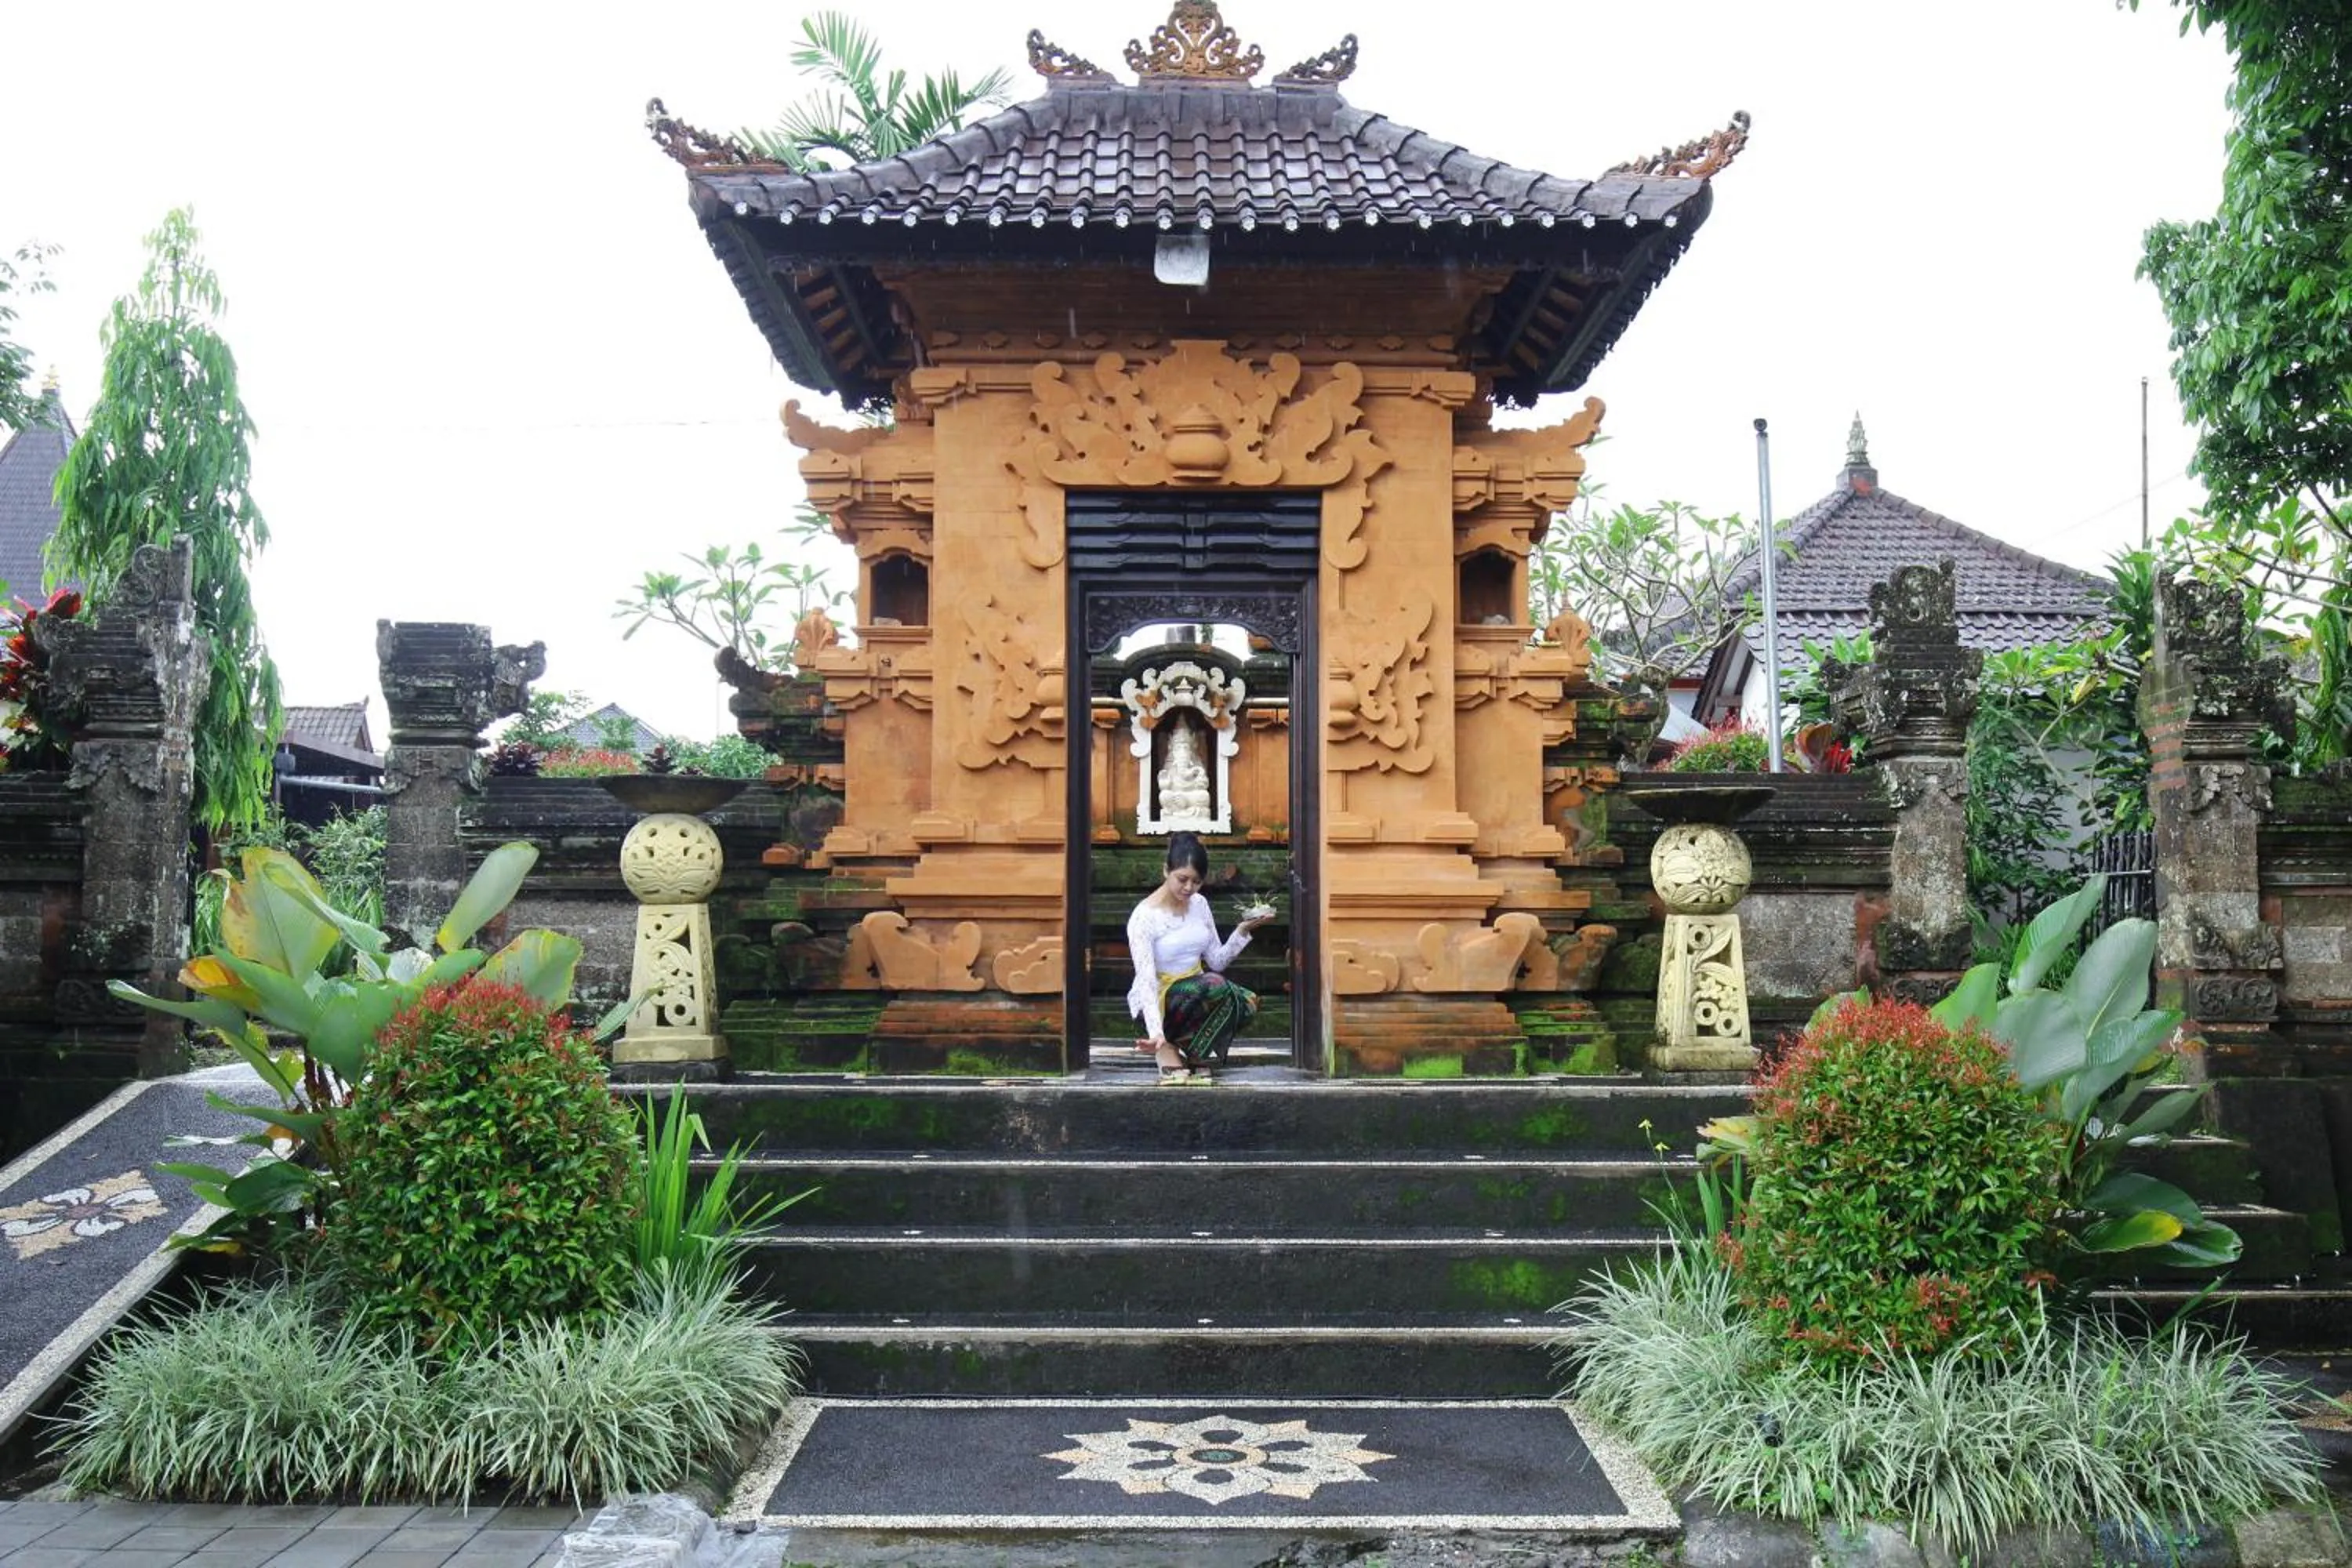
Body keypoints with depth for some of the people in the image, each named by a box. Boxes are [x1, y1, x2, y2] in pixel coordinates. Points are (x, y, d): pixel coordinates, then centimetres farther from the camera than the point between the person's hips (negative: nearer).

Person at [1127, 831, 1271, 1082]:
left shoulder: (1199, 904, 3)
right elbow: (1146, 980, -24)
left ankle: (1179, 1042, -5)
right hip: (1158, 1000, -6)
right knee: (1216, 985, -33)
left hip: (1197, 992, 6)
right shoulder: (1144, 917, -17)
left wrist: (1242, 932, -11)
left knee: (1247, 1003, -22)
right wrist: (1155, 1032, -36)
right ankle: (1166, 1047, -15)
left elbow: (1217, 962, 5)